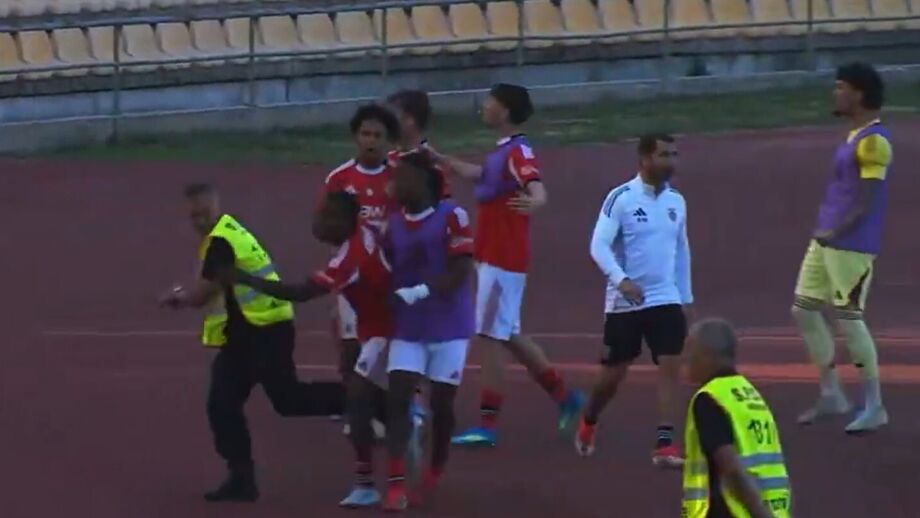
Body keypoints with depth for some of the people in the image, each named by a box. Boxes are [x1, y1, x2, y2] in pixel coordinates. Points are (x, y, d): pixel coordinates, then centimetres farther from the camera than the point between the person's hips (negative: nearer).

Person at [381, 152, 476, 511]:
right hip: (407, 329, 4)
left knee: (441, 403, 7)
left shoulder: (451, 218, -12)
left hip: (448, 328, -4)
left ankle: (435, 474, 31)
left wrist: (421, 291, -28)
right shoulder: (393, 224, 5)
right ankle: (396, 485, -15)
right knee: (397, 398, -10)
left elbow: (460, 274, -17)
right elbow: (389, 274, 10)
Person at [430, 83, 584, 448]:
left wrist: (532, 202, -59)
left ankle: (487, 425, -5)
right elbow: (477, 174, 34)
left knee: (493, 336, -7)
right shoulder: (502, 152, 12)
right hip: (493, 257, 10)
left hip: (502, 261, -10)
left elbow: (537, 189, -36)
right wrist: (436, 158, 42)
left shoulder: (518, 153, -18)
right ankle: (563, 396, 25)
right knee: (508, 336, 17)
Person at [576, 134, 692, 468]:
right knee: (613, 374, 8)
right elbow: (599, 245, -16)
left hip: (666, 299, 4)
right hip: (625, 302, -4)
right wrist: (621, 280, -30)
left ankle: (664, 445, -13)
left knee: (671, 366, -12)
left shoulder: (676, 202, 7)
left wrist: (685, 295, 19)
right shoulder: (621, 198, -11)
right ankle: (587, 424, 36)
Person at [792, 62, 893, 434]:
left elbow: (867, 202, -19)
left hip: (851, 246, -10)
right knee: (804, 310, 12)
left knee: (848, 319, -7)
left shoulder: (873, 141, -16)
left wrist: (835, 233, -19)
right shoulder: (854, 136, 14)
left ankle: (874, 407, 2)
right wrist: (824, 231, 13)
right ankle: (831, 395, 20)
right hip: (826, 242, 10)